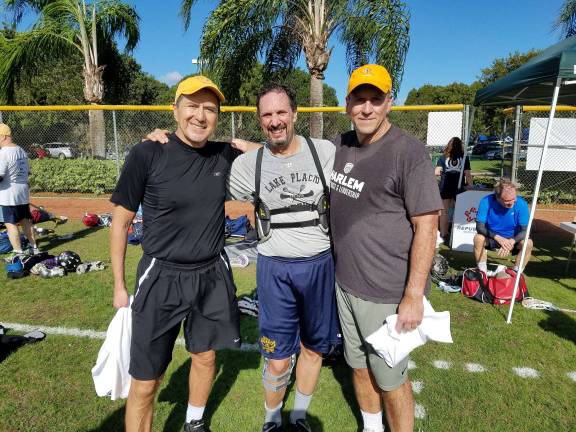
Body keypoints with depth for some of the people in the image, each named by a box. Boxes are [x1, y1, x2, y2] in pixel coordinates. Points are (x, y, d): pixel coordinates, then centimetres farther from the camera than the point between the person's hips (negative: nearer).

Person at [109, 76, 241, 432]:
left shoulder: (224, 155, -2)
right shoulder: (148, 154, -12)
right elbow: (121, 221, -4)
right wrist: (119, 286, 0)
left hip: (213, 276, 4)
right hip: (162, 278, -3)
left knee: (205, 356, 21)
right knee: (145, 384, 3)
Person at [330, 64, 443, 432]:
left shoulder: (409, 151, -15)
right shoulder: (341, 146, 5)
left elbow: (426, 226, -16)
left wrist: (414, 296, -17)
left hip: (388, 294, -7)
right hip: (345, 284, 7)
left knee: (390, 379, 11)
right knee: (358, 365, 23)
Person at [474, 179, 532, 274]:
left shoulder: (521, 204, -19)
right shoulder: (486, 201, -21)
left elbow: (525, 230, -17)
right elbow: (479, 227, -21)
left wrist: (511, 242, -35)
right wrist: (498, 238, -35)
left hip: (513, 239, 1)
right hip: (491, 238, -1)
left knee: (528, 243, -27)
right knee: (478, 238, -30)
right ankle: (482, 272, -12)